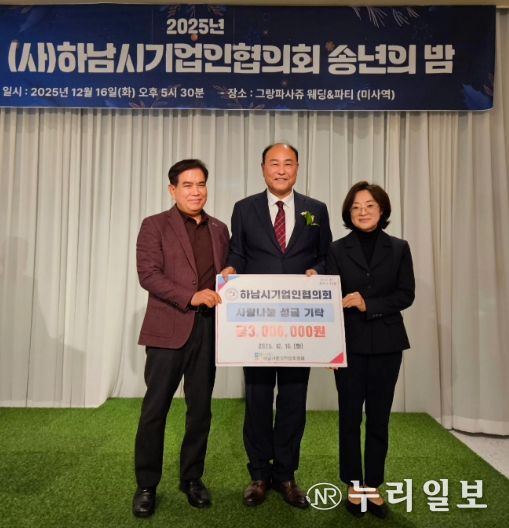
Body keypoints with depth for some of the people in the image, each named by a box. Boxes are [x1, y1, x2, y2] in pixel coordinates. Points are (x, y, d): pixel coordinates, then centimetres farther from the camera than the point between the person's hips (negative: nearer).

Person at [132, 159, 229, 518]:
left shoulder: (220, 229, 14)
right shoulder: (155, 225, 1)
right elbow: (148, 274, -10)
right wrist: (190, 296, -19)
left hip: (209, 328, 4)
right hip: (169, 328, -3)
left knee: (200, 409, 11)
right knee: (155, 409, 3)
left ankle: (192, 478, 28)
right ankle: (146, 485, 21)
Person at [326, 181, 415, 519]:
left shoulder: (399, 249, 5)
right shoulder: (338, 250, 2)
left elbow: (406, 295, -1)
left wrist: (369, 304, -15)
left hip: (386, 343, 1)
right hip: (350, 343, -1)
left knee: (379, 417, 8)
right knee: (350, 416, 6)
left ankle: (373, 486, 23)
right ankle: (354, 486, 23)